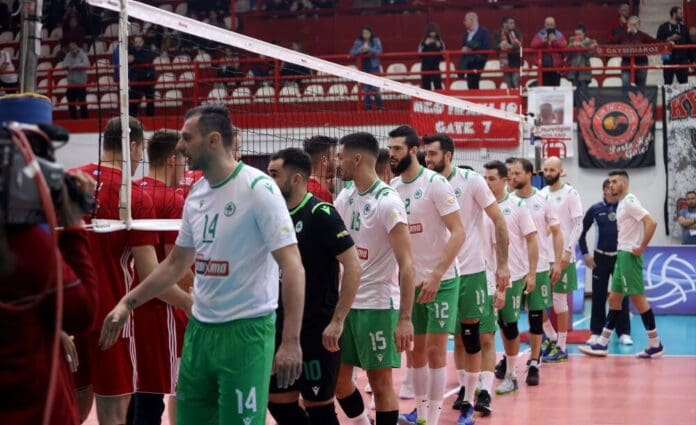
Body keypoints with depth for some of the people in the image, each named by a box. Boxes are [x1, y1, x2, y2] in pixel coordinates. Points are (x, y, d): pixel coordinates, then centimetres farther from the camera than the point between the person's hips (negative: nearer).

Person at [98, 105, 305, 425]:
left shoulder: (258, 188, -13)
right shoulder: (196, 194, 9)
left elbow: (292, 266, -17)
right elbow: (176, 263, 21)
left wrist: (291, 341, -23)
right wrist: (128, 303, 17)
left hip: (246, 330, -7)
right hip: (199, 327, 7)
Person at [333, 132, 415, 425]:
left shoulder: (387, 202, -15)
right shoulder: (345, 198, 7)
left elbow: (406, 264, -18)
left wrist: (405, 318, -22)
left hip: (378, 304, -7)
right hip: (345, 302, 7)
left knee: (380, 382, 1)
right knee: (337, 378, 10)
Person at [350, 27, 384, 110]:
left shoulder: (376, 40, 2)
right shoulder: (358, 42, 7)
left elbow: (379, 51, -10)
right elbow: (352, 52, 1)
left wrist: (369, 49, -23)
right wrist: (360, 50, -18)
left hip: (373, 66, -2)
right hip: (363, 66, 2)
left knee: (375, 87, -8)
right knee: (365, 87, 2)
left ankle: (379, 105, -3)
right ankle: (368, 106, 6)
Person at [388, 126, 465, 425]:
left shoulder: (435, 183, -14)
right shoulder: (393, 187, 4)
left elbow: (458, 233, -17)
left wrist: (436, 276, -23)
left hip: (441, 280, -6)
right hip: (411, 281, 6)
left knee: (435, 350, -3)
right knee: (416, 350, 10)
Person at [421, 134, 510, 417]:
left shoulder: (472, 180, -9)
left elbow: (499, 221, -5)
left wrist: (502, 265, -8)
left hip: (470, 270, -4)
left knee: (471, 334, -1)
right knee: (457, 335, 10)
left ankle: (473, 393, 7)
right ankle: (464, 387, 21)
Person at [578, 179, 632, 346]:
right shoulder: (595, 210, 0)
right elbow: (582, 232, 6)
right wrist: (585, 254, 0)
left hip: (621, 257, 0)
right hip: (600, 257, 0)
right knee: (598, 296, 3)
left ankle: (624, 333, 9)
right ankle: (596, 332, 11)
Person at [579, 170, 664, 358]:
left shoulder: (629, 202, -13)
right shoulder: (621, 203, 15)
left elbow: (651, 222, -23)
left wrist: (642, 247, -20)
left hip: (629, 256, -10)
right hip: (621, 255, 10)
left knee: (638, 298, -6)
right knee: (614, 298, 9)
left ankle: (655, 345, 0)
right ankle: (602, 344, 12)